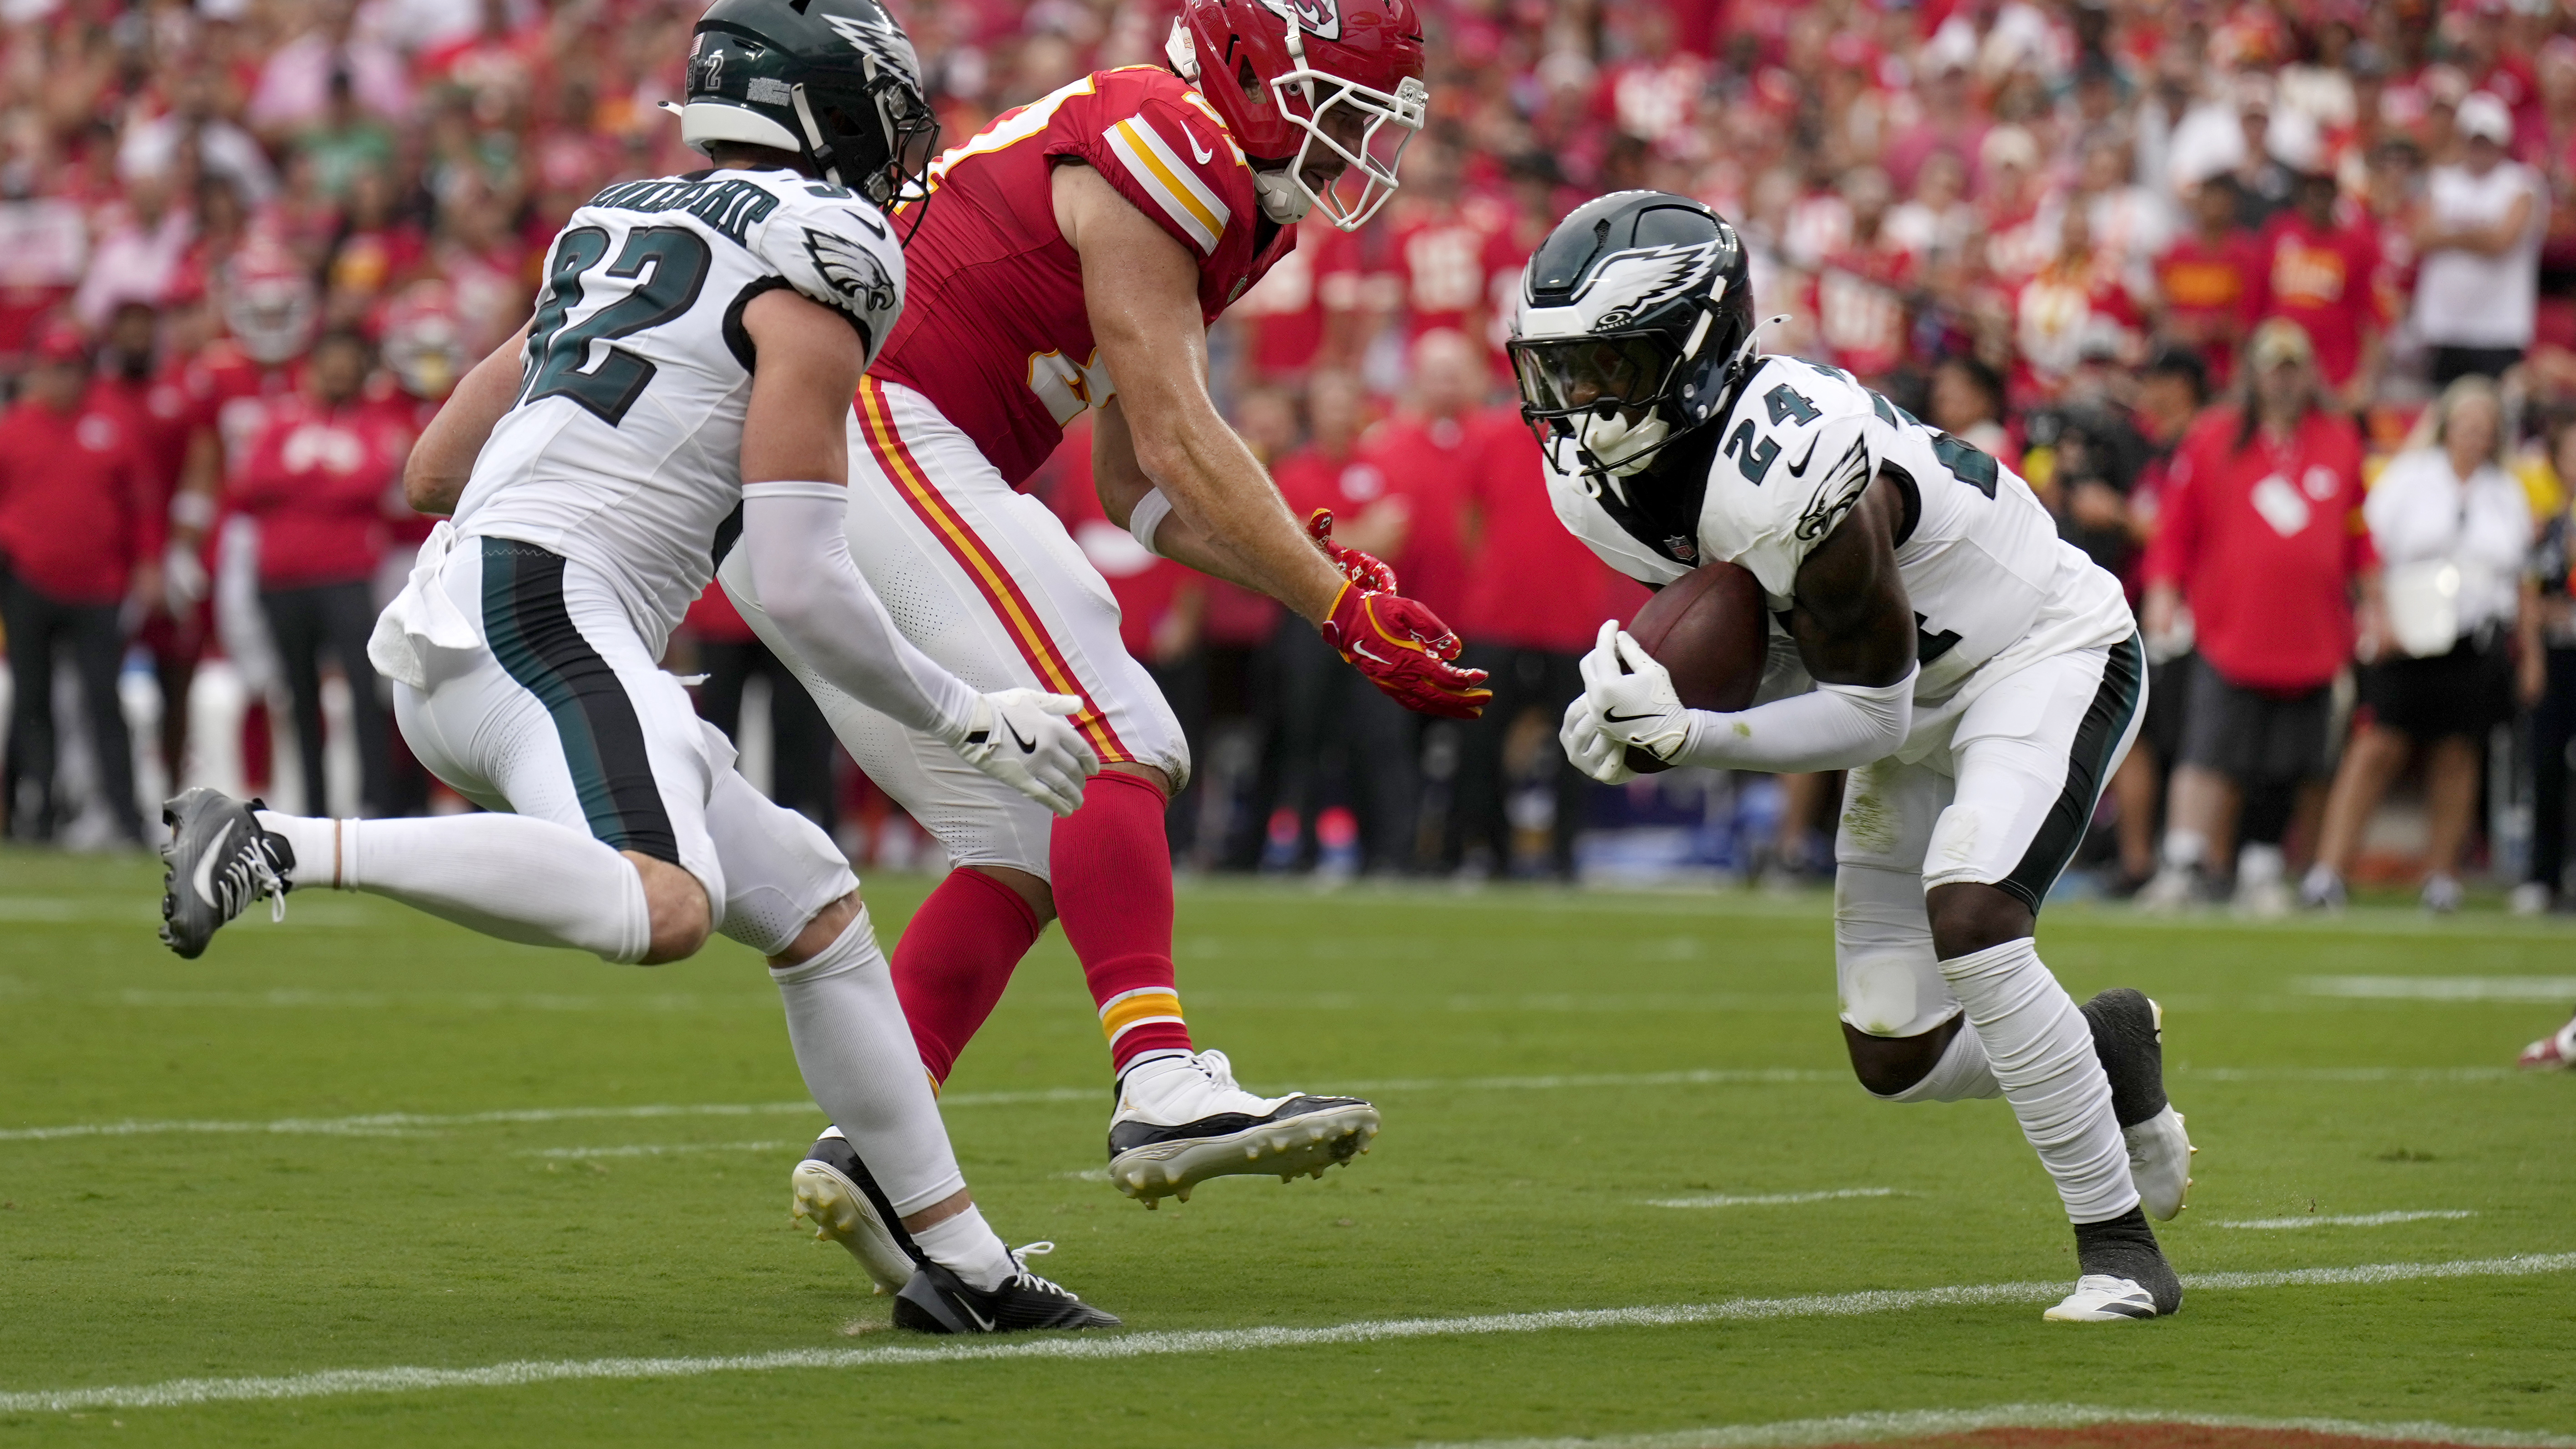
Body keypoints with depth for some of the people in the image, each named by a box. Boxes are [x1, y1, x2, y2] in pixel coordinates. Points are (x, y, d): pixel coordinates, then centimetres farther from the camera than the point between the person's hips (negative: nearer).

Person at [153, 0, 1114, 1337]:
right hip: (544, 611, -10)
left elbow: (429, 472, 27)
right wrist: (968, 721, 4)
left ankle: (963, 1264, 13)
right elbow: (804, 591, -7)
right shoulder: (813, 274, -2)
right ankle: (277, 849, -31)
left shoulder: (618, 235, 24)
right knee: (661, 908, -33)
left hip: (447, 659, 10)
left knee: (816, 906, 12)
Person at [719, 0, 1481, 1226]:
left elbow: (1140, 493, 21)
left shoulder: (1198, 207, 22)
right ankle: (1161, 1085, -30)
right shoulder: (1164, 143, -9)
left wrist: (1325, 574, 10)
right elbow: (1179, 447, -13)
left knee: (1027, 844, 10)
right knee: (1110, 751, -18)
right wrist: (1344, 609, -11)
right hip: (872, 444, -10)